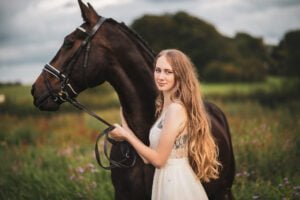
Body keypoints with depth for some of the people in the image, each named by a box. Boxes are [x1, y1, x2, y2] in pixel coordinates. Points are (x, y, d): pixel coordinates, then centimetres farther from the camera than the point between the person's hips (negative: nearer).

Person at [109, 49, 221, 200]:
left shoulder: (176, 109, -18)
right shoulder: (166, 106, 10)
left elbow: (159, 159, -16)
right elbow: (150, 157, 8)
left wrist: (126, 135, -8)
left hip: (176, 183, -9)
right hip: (169, 181, 9)